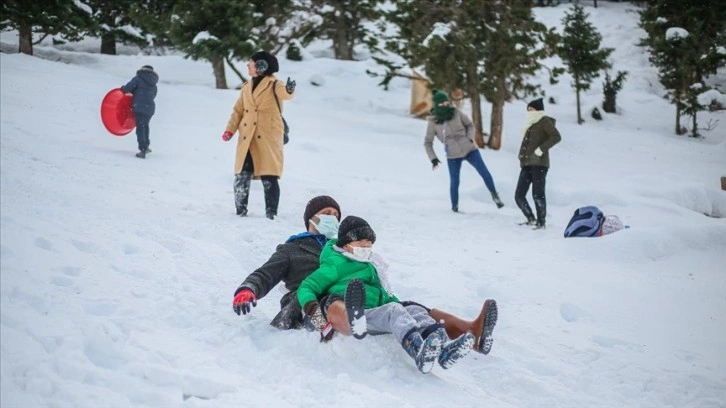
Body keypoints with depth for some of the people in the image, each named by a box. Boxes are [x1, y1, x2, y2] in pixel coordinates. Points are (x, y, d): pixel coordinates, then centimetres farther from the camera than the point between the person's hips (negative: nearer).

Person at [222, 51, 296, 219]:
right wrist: (230, 129, 4)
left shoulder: (273, 84, -3)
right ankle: (241, 212, 13)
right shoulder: (247, 87, 16)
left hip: (268, 138, -5)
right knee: (241, 176, 3)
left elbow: (283, 93, -25)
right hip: (247, 139, 6)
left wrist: (289, 90, -49)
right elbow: (238, 110, 17)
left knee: (269, 178, -4)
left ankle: (271, 214, 2)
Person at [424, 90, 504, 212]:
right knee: (454, 181, 2)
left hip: (469, 149, 1)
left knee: (485, 173, -5)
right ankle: (454, 206, 23)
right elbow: (428, 142, 2)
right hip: (453, 155, -1)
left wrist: (470, 138, -8)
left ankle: (495, 196, 14)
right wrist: (433, 158, -7)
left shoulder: (456, 113, -5)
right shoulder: (433, 122, -6)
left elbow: (470, 125, 8)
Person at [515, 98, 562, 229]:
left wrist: (541, 149, -19)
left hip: (539, 164, -8)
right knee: (519, 195, 2)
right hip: (526, 164, 8)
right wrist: (522, 157, 13)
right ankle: (531, 219, 16)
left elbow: (556, 137, -14)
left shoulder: (545, 121, 0)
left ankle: (541, 222, 2)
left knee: (538, 194, -10)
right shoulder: (531, 124, 24)